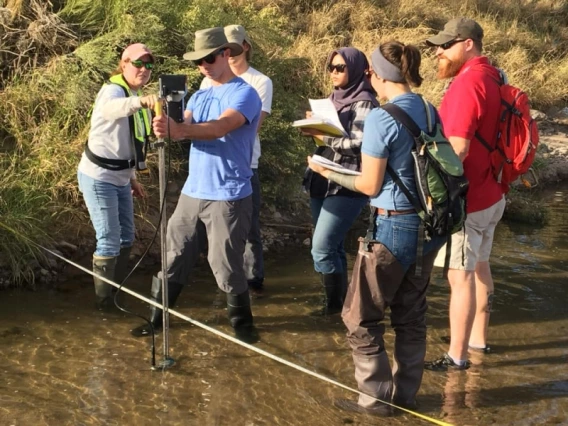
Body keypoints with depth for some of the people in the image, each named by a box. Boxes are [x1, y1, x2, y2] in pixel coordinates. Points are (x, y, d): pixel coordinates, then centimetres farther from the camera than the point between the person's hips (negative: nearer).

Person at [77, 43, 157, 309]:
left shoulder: (133, 97, 10)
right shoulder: (113, 91, -18)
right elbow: (111, 108, -45)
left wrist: (131, 178, 17)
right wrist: (139, 102, -64)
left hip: (120, 178, 9)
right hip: (99, 177, -9)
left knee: (126, 236, 16)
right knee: (109, 240, -6)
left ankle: (118, 291, 31)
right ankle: (103, 299, 8)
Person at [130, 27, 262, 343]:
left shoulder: (244, 94, -10)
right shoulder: (199, 96, 14)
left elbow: (220, 127, -28)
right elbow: (185, 127, -2)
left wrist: (178, 130, -43)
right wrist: (166, 127, -26)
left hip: (228, 196, -7)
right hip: (192, 192, 7)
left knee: (226, 265, -1)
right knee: (174, 256, 9)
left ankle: (243, 324, 17)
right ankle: (157, 318, 20)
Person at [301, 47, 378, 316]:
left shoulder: (364, 103, -10)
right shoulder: (335, 98, 14)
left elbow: (358, 145, -18)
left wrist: (322, 136, -20)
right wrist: (314, 127, -2)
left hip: (346, 186, -8)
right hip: (322, 182, 8)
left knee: (322, 248, -9)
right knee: (331, 247, 12)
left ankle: (335, 304, 6)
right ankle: (337, 301, 21)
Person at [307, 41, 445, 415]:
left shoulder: (382, 118, -17)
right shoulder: (430, 112, 4)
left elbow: (370, 186, -13)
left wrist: (329, 172, 0)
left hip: (395, 226, -8)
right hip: (430, 224, 8)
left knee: (361, 317, 8)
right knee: (411, 314, 18)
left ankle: (377, 398, 15)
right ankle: (406, 393, 29)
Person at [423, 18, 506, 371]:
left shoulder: (467, 83, -22)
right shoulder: (491, 77, 8)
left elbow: (457, 150, -28)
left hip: (466, 200, -10)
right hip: (490, 193, 10)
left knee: (460, 277, -2)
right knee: (479, 266, 20)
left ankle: (457, 356, 7)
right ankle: (478, 337, 34)